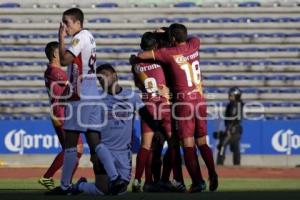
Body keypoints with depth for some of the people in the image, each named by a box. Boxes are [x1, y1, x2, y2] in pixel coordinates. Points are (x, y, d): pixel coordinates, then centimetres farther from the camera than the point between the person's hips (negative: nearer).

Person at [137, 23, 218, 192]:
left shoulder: (169, 53, -10)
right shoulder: (193, 46, 5)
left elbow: (142, 55, -11)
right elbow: (194, 38, 31)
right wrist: (165, 32, 33)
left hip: (184, 102, -5)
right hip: (200, 100, 5)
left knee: (188, 144, -3)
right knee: (202, 142, 11)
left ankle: (198, 181, -11)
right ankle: (212, 173, -8)